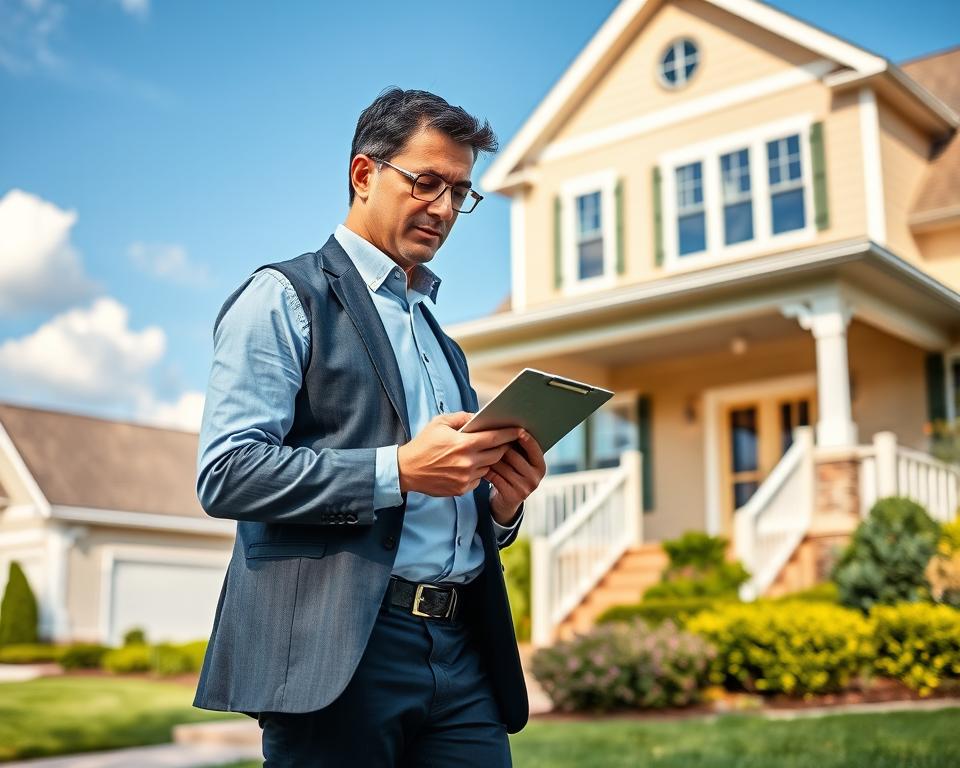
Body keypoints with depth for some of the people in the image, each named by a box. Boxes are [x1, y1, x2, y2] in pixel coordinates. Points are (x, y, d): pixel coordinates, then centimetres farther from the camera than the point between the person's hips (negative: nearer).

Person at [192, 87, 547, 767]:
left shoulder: (442, 342, 23)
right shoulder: (283, 298, 2)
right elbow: (226, 475, -11)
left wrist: (501, 505, 4)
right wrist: (398, 470, -18)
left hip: (463, 652, 7)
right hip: (339, 654, -6)